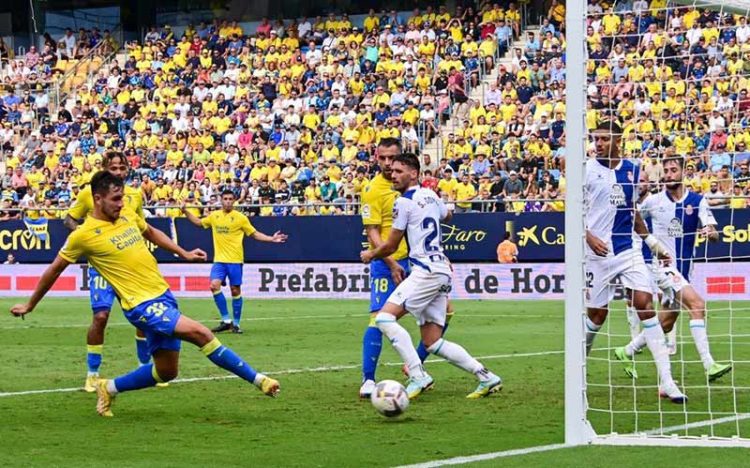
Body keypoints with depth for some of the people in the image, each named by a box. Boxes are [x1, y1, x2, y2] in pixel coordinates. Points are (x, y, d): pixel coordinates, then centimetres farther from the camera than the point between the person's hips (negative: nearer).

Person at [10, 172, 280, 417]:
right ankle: (256, 379, -16)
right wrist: (30, 306, 12)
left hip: (163, 296, 8)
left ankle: (109, 389, 30)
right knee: (200, 333, -23)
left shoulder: (128, 214, 7)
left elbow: (151, 233, 29)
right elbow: (54, 270, 2)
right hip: (142, 305, -8)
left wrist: (184, 254, 22)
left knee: (165, 372, 11)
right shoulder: (83, 235, -10)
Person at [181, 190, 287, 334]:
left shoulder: (240, 218, -2)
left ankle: (235, 323, 13)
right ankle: (226, 320, -4)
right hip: (219, 260, 3)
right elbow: (199, 222, 25)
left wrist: (272, 239, -6)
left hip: (235, 260, -3)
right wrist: (186, 211, 17)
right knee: (214, 286, -14)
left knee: (235, 290, 1)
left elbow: (255, 234, 5)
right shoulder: (214, 216, 8)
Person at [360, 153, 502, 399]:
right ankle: (486, 378, 5)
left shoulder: (404, 202, -8)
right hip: (442, 270, 9)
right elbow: (447, 216, 39)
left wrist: (369, 255, 17)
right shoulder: (430, 195, 16)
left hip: (426, 271, -9)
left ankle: (418, 376, -23)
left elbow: (391, 246, -2)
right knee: (433, 343, 9)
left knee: (385, 317, -17)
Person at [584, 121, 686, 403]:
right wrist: (588, 237, -20)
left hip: (629, 250, 3)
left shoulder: (632, 169, 9)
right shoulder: (586, 169, -4)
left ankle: (666, 381, -10)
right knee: (597, 313, 3)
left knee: (645, 304, -8)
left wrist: (651, 241, 18)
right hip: (599, 253, -3)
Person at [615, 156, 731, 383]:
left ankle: (627, 352, 33)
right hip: (662, 264, -4)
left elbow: (714, 234, -8)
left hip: (683, 268, 4)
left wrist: (711, 232, -29)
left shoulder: (697, 201, 1)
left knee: (666, 324, 11)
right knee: (697, 304, -24)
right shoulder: (653, 201, -3)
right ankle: (708, 365, -28)